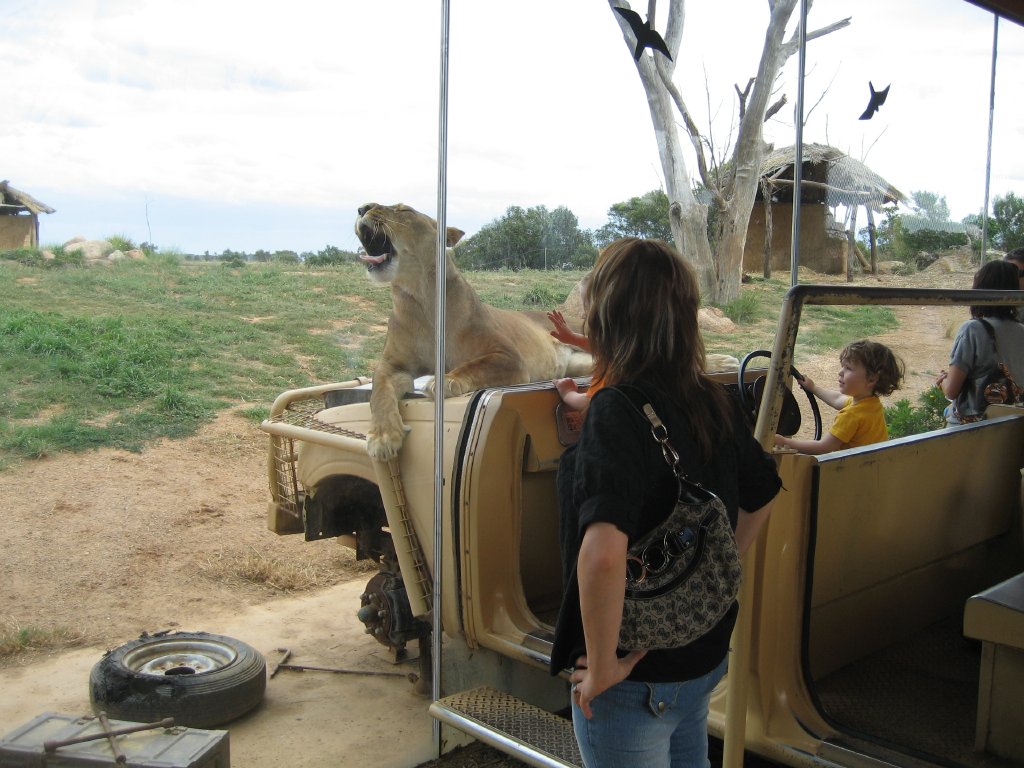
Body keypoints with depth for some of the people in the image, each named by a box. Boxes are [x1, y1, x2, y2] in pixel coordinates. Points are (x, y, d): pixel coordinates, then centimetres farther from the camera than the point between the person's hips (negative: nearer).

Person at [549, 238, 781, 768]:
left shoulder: (618, 411, -25)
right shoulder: (716, 403, -3)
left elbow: (604, 551, -38)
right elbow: (762, 498, 13)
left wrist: (602, 665, -25)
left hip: (637, 683, -7)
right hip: (704, 658, 7)